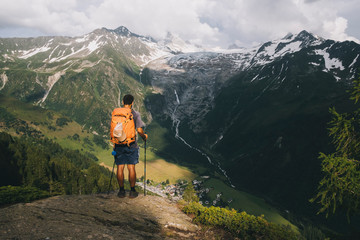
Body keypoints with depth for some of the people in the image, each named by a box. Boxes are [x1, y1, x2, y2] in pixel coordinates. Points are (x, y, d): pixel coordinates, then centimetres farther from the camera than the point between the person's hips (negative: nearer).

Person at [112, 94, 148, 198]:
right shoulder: (135, 114, -6)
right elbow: (139, 130, -11)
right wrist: (144, 137, 9)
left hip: (119, 145, 2)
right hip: (131, 145, -2)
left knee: (120, 168, 7)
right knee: (131, 168, 5)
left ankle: (121, 191, 14)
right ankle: (132, 191, 11)